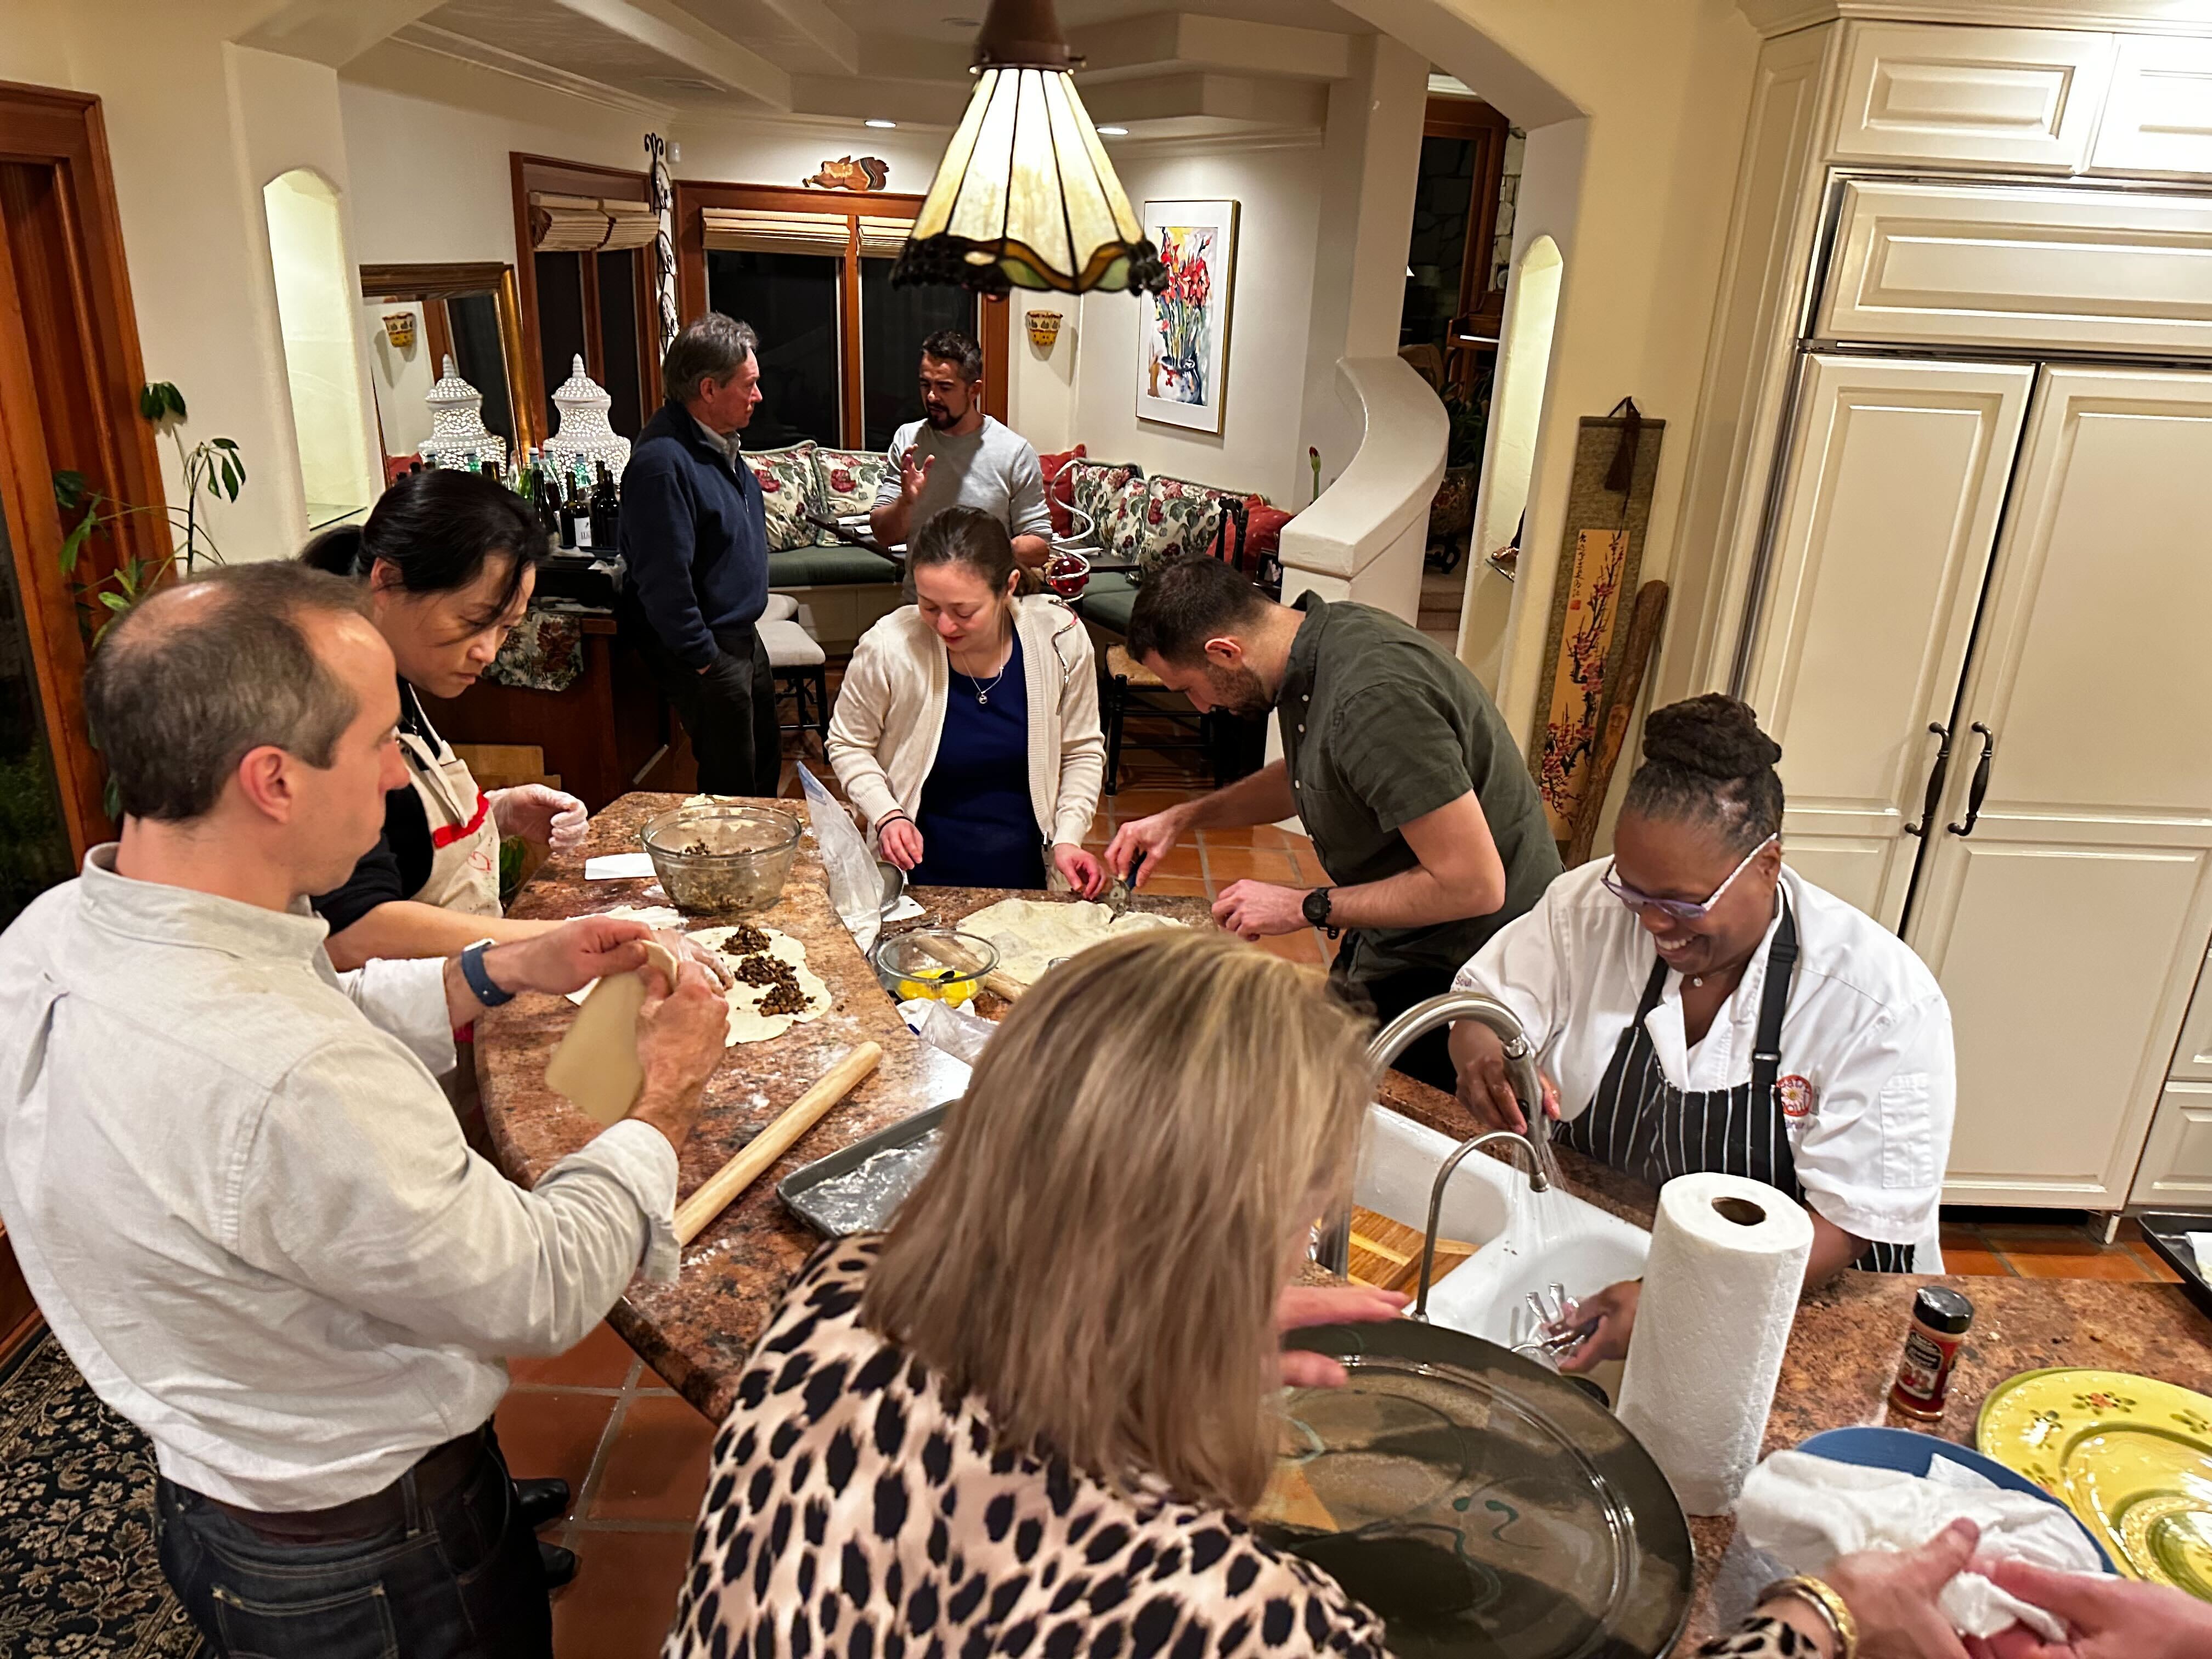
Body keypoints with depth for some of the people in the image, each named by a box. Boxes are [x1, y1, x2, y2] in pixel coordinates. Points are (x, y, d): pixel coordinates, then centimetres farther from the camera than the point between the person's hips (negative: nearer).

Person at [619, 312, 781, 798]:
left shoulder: (717, 442, 6)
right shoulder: (662, 461, -26)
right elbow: (664, 580, -27)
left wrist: (741, 635, 18)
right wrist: (703, 660, -21)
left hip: (742, 638, 10)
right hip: (706, 652, -10)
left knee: (766, 762, 23)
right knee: (731, 788, 3)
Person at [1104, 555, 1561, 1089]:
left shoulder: (1371, 700, -32)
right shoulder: (1329, 629, -2)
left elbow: (1471, 884, -30)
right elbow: (1304, 779, 19)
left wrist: (1306, 907, -20)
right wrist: (1185, 817, 7)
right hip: (1394, 950, 9)